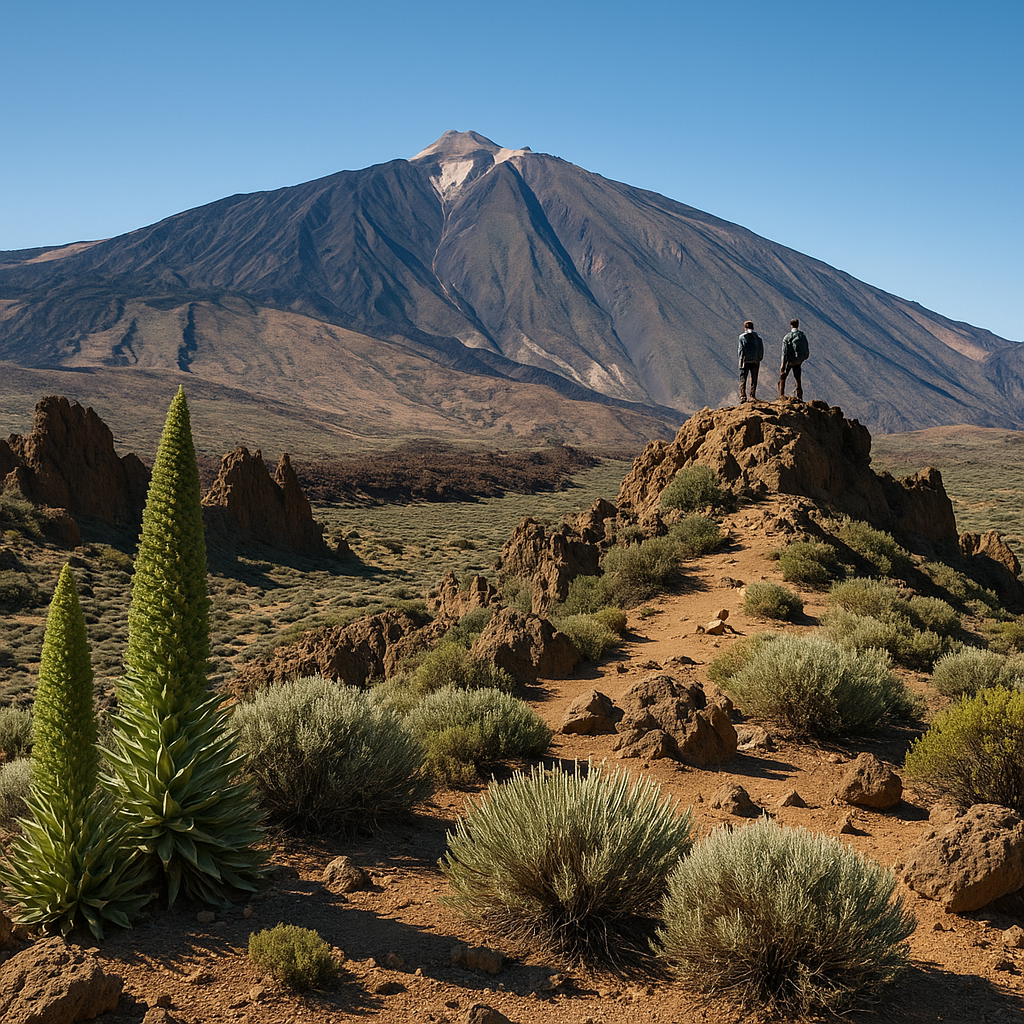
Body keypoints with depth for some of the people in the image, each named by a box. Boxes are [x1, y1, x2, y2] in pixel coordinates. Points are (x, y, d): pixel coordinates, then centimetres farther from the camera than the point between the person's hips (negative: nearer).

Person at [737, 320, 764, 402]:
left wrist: (741, 360, 3)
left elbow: (741, 349, -5)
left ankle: (743, 396, -12)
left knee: (743, 379, 1)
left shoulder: (742, 337, -2)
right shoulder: (758, 337, 5)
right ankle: (752, 396, 7)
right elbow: (761, 350, 3)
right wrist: (759, 359, 11)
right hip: (755, 361, 2)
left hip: (745, 361, -2)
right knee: (754, 380, 10)